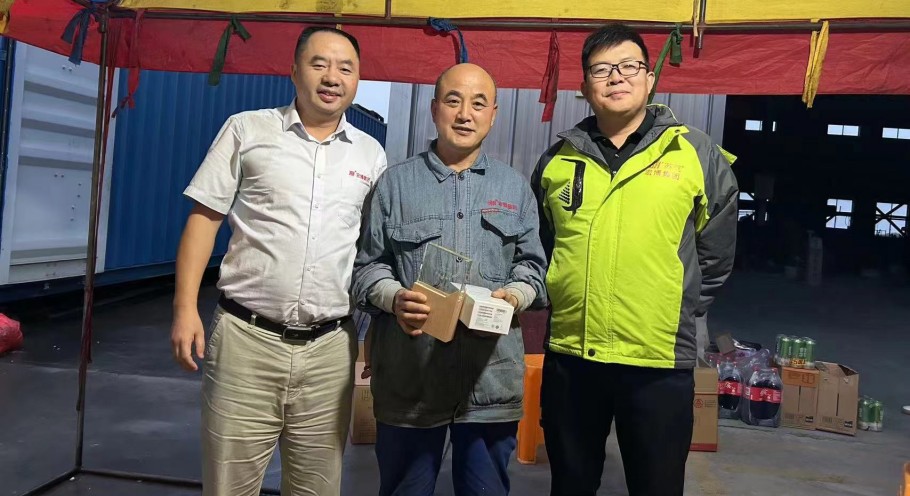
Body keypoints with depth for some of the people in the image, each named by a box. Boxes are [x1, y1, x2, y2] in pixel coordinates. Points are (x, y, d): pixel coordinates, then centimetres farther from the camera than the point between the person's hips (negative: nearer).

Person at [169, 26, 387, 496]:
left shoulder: (371, 154, 10)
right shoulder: (247, 129, 3)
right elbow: (204, 218, 2)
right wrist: (185, 306, -7)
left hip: (329, 350, 2)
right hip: (246, 338, -2)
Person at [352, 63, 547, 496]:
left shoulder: (516, 187, 12)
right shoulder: (396, 182, 6)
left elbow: (531, 265, 12)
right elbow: (367, 266, 5)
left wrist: (515, 295, -10)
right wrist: (394, 297, -15)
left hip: (492, 377, 1)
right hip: (408, 376, -1)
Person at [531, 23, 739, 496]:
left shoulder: (698, 154, 0)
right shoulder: (557, 158, 7)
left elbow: (715, 253, 8)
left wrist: (679, 312, 8)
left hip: (660, 360, -2)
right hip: (568, 355, 2)